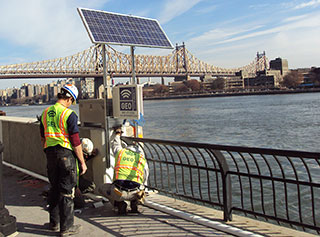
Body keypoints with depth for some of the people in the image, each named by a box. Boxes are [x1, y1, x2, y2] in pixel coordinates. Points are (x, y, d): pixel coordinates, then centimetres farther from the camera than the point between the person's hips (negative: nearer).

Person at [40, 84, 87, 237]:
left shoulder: (45, 113, 8)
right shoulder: (69, 114, -14)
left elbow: (43, 138, 16)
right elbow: (75, 141, -14)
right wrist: (82, 162, -8)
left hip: (50, 154, 7)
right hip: (66, 154, -7)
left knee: (54, 188, 17)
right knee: (67, 191, 2)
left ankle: (54, 223, 28)